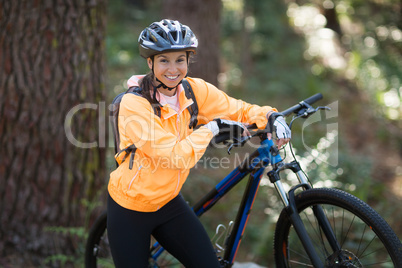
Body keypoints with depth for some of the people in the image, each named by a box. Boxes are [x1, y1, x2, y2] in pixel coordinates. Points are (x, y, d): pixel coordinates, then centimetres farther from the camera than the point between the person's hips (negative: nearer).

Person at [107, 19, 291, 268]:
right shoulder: (134, 103, -23)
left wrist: (272, 116, -20)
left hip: (168, 202, 5)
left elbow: (237, 109, -2)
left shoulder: (195, 90, -7)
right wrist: (214, 126, -22)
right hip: (130, 208, -4)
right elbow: (177, 156, -28)